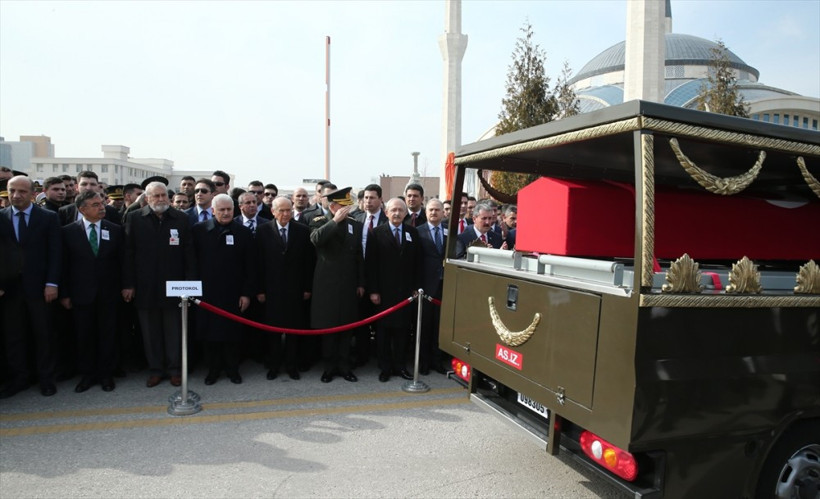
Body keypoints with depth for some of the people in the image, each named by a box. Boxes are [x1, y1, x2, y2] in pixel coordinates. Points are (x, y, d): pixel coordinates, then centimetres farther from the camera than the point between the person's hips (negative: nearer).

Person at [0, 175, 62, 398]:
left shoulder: (48, 217, 0)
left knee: (43, 334, 6)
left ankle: (46, 378, 18)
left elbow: (55, 252, -3)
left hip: (38, 286, -2)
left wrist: (51, 283, -9)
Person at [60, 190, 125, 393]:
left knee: (108, 335, 8)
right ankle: (87, 374, 24)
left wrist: (123, 287, -1)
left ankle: (106, 374, 22)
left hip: (108, 293, 0)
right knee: (84, 336, 9)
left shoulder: (115, 230, 1)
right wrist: (64, 294, -2)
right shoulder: (69, 231, -1)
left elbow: (122, 262, 3)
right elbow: (64, 265, 0)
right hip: (81, 294, 0)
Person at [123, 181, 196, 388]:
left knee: (174, 331, 9)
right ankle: (155, 369, 24)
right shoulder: (134, 219, 2)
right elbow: (128, 253, 0)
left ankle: (174, 368, 22)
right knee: (150, 332, 10)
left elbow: (189, 253, 1)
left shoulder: (181, 219, 2)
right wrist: (128, 285, -4)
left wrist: (190, 282, -4)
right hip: (145, 287, 1)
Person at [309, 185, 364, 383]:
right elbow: (316, 238, -26)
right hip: (326, 285, -3)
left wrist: (361, 283, 9)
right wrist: (335, 220, -24)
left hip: (348, 285, 3)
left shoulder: (355, 224, 8)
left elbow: (359, 256, 11)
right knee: (327, 326, 5)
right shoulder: (319, 221, -2)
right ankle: (330, 366, 18)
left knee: (346, 326, 8)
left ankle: (344, 366, 19)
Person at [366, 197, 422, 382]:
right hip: (384, 291, -2)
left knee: (402, 329, 8)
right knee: (383, 330, 6)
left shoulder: (413, 232, 7)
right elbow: (370, 264, -5)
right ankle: (385, 367, 17)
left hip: (405, 291, 2)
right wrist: (373, 290, -9)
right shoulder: (377, 233, -1)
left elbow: (417, 263, 6)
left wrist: (416, 287, 1)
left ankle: (400, 365, 20)